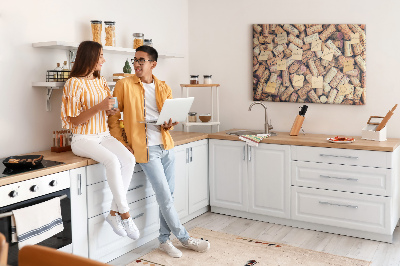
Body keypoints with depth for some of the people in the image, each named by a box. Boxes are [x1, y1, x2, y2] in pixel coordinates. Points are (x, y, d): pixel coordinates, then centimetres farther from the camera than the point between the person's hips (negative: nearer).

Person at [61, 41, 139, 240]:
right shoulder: (74, 83, -8)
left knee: (129, 159, -23)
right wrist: (100, 107, -21)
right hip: (83, 139, -6)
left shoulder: (101, 81, 14)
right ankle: (125, 214, -22)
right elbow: (74, 120, -11)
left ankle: (114, 213, -16)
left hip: (104, 136, 6)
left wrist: (112, 108, -1)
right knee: (112, 160, -33)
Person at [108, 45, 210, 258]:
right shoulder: (124, 85, -2)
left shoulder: (164, 88, 10)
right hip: (146, 148, -5)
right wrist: (121, 144, -8)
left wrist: (169, 124, -5)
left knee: (168, 195, 10)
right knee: (164, 196, -2)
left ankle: (164, 240, 24)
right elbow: (113, 118, 0)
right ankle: (185, 238, 15)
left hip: (166, 146, 5)